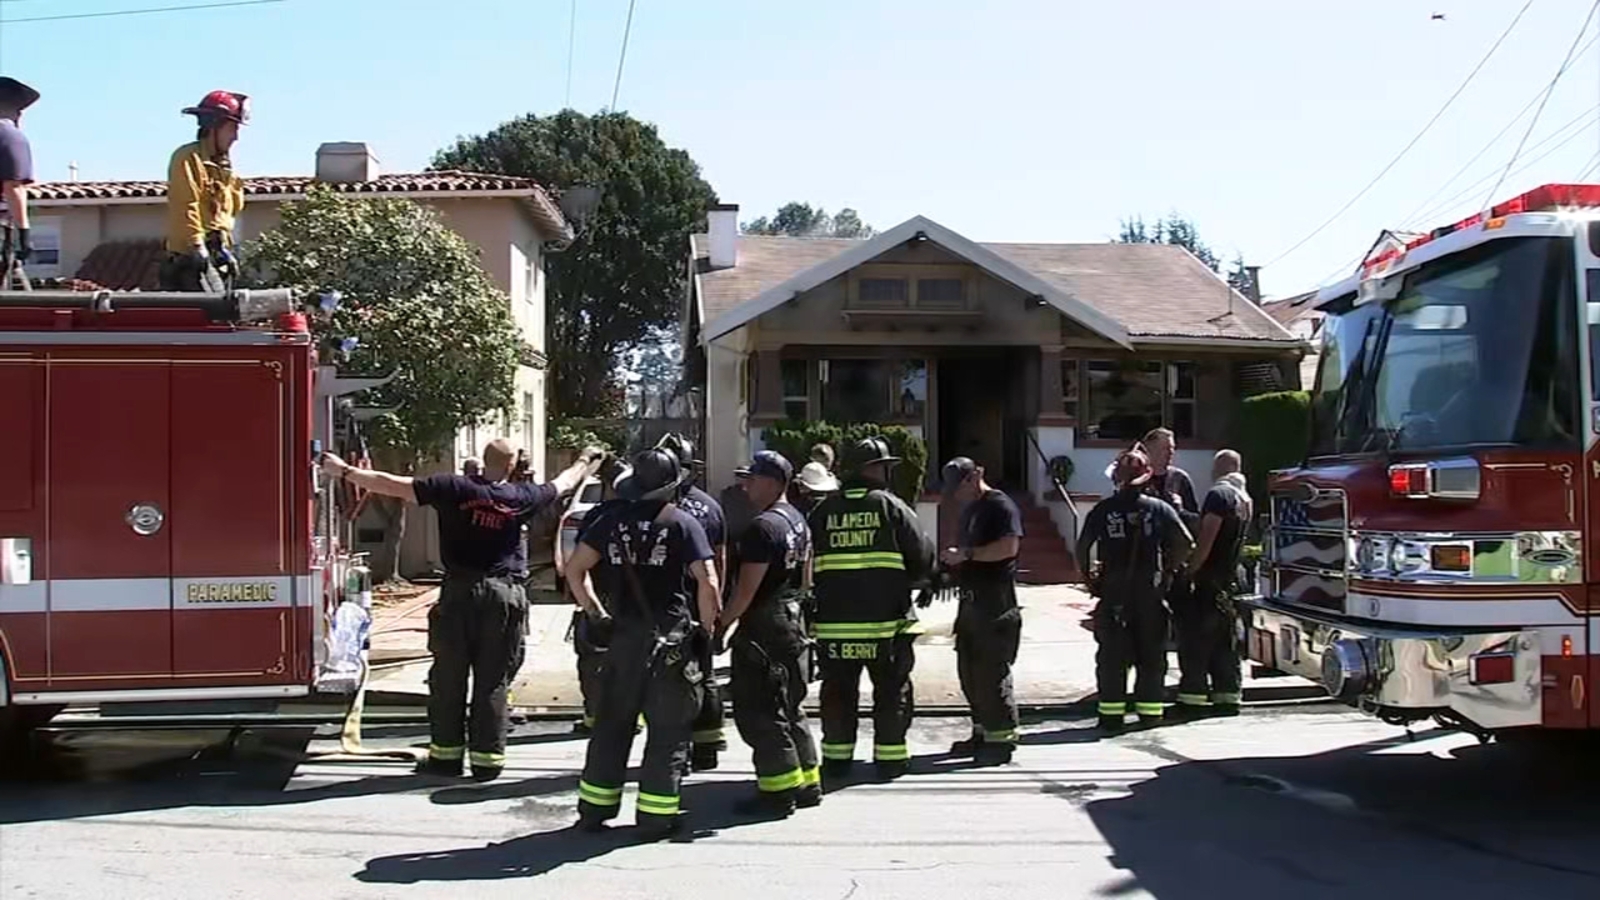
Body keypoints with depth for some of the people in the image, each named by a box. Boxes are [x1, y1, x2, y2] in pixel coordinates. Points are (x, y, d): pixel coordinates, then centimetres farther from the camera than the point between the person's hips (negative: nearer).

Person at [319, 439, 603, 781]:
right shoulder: (521, 497, 2)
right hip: (505, 595, 1)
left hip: (460, 592, 0)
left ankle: (446, 754, 14)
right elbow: (563, 483, 21)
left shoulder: (454, 488, -3)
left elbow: (394, 485, -4)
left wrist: (345, 471, 3)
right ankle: (487, 758, 7)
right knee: (492, 682, 6)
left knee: (448, 677, 10)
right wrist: (585, 463, 41)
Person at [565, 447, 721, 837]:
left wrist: (596, 611, 15)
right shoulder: (683, 524, -5)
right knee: (668, 729, 5)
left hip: (623, 637, 4)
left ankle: (594, 809, 18)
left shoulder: (613, 520, 7)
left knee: (612, 724, 13)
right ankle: (656, 815, 6)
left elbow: (574, 568, 7)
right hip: (672, 641, -4)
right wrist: (707, 626, -1)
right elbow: (707, 582, -14)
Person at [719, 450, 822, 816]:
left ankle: (779, 789, 0)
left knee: (758, 711, -3)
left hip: (762, 628, -10)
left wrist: (723, 623, -13)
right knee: (789, 708, 17)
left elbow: (747, 588, -21)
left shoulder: (762, 527, -18)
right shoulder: (799, 521, 12)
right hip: (793, 622, 10)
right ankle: (807, 783, 22)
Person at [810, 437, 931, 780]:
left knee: (838, 690, 12)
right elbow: (923, 557, -4)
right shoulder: (892, 507, -5)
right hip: (887, 621, -3)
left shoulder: (824, 511, 4)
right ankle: (890, 756, 10)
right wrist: (902, 582, 15)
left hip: (834, 622, 3)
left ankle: (837, 756, 16)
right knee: (892, 691, 8)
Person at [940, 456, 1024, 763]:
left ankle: (1002, 738, -1)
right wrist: (952, 560, 9)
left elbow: (1009, 546, -23)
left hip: (996, 602, -10)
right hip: (971, 600, 10)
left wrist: (966, 554, -21)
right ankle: (983, 732, 21)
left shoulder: (1001, 506, -10)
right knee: (969, 671, 12)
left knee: (993, 672, -8)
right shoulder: (969, 510, 20)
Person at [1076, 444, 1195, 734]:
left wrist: (1088, 578, 10)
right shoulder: (1159, 509, 0)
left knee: (1112, 654, 5)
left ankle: (1112, 714, 4)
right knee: (1151, 651, 11)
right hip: (1150, 590, 1)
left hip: (1113, 591, 0)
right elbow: (1186, 544, -4)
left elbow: (1082, 548, -2)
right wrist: (1170, 570, 9)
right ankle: (1150, 710, 14)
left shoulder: (1102, 510, -2)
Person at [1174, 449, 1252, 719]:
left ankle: (1192, 699, -8)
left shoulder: (1219, 494, -13)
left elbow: (1206, 540, -19)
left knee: (1195, 640, -6)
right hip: (1230, 578, 9)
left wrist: (1189, 571, -16)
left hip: (1210, 579, -9)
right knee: (1224, 643, 12)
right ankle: (1227, 698, 13)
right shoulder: (1245, 499, 15)